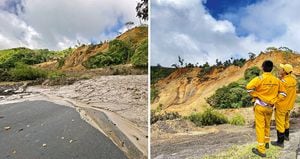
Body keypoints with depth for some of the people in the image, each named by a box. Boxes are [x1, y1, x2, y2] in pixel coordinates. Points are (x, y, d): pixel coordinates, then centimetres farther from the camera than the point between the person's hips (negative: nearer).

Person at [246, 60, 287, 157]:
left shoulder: (259, 78, -17)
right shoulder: (276, 80, 0)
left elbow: (249, 87, -29)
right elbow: (283, 93, 4)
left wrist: (255, 95, -12)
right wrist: (274, 101, 4)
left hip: (260, 106, -5)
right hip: (270, 107, 5)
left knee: (260, 126, 1)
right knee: (267, 125, 24)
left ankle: (261, 149, 6)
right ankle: (266, 142, 42)